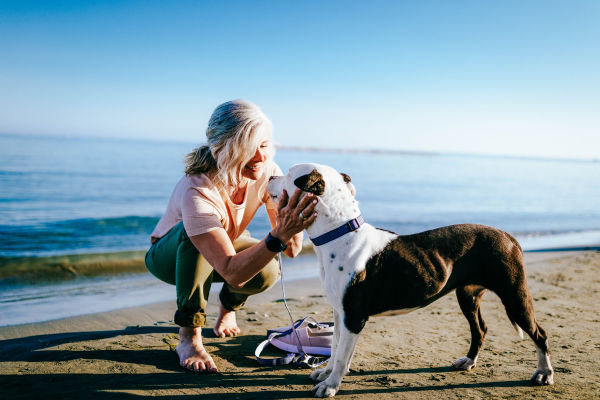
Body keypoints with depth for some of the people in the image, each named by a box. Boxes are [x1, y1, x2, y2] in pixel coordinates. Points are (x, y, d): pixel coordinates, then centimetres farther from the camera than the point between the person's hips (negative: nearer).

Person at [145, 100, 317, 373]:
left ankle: (228, 305, 9)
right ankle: (189, 337, -23)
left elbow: (292, 250, -23)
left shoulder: (268, 172, -24)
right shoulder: (197, 193, -40)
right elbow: (232, 272, -48)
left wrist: (291, 219, -45)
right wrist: (278, 236, -60)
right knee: (193, 232, -39)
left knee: (266, 272, -28)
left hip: (228, 248, 4)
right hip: (170, 257, -4)